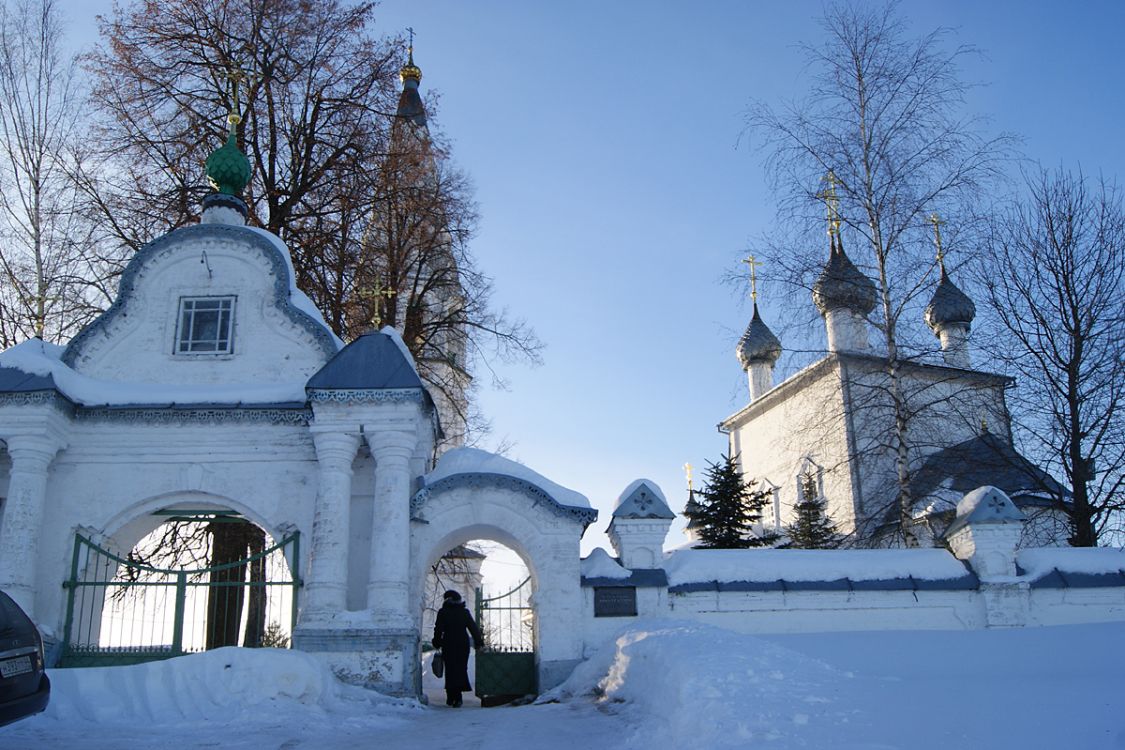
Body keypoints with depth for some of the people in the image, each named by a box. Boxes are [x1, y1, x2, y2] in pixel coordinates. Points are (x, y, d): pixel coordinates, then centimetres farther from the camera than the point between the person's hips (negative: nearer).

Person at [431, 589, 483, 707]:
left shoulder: (443, 612, -1)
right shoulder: (464, 612, 5)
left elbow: (438, 630, -2)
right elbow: (474, 628, 6)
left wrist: (437, 643, 8)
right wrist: (478, 642, 12)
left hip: (448, 645, -1)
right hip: (463, 644, 1)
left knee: (450, 670, 7)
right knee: (462, 669, 6)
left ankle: (451, 697, 4)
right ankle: (457, 697, -5)